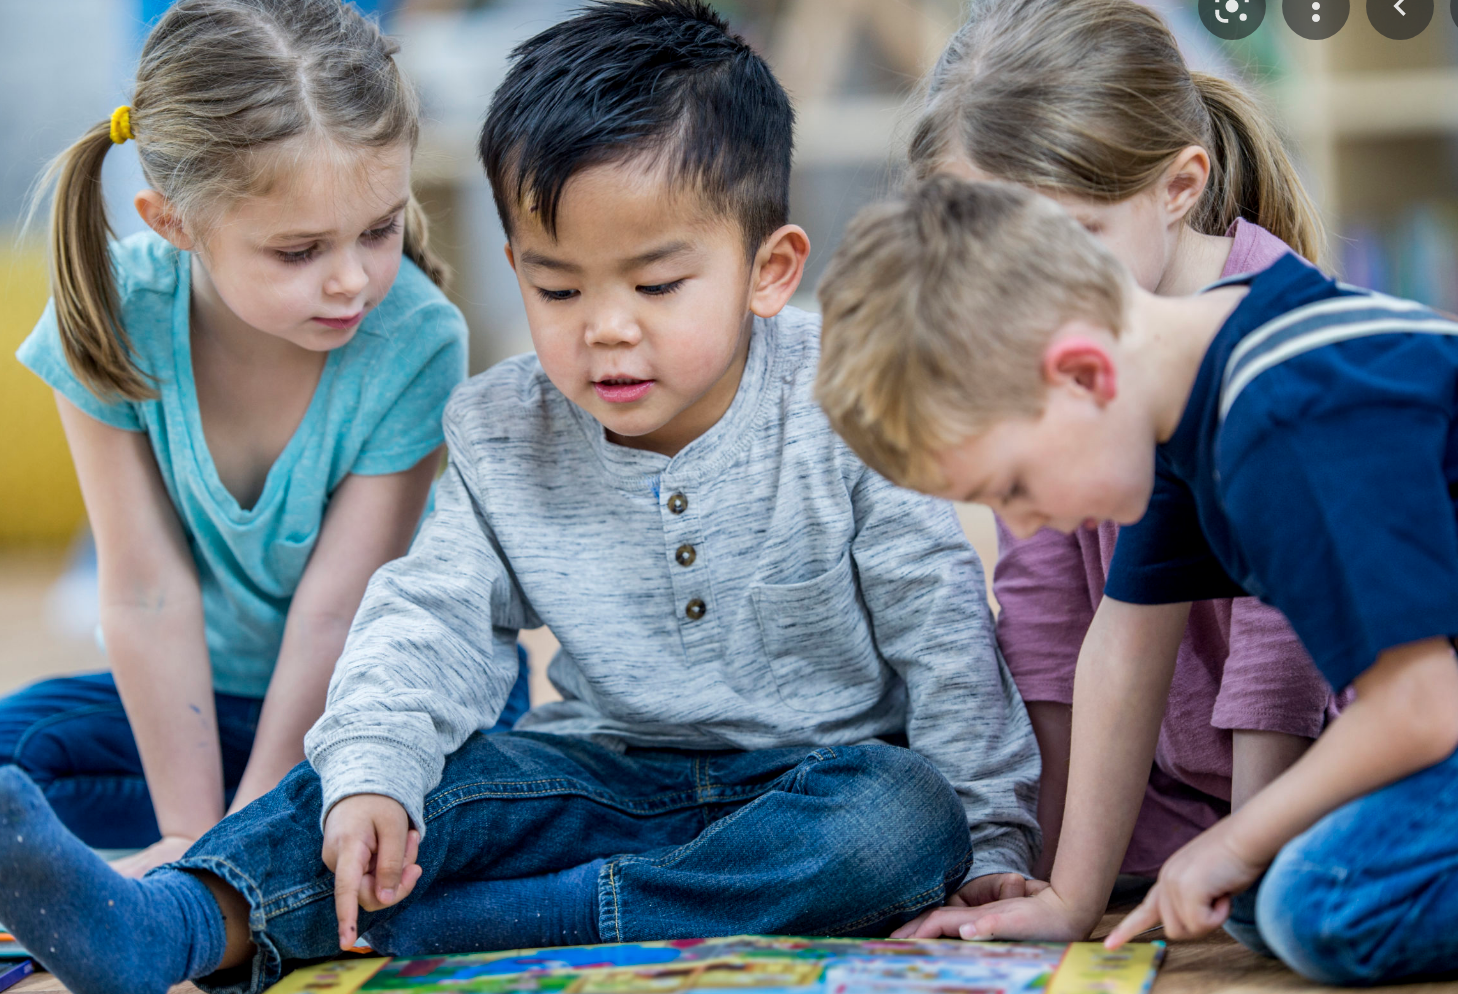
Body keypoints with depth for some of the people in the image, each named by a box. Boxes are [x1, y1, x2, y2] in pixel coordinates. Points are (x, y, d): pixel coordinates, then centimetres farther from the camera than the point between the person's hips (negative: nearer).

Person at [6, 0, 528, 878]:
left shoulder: (413, 340, -25)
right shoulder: (115, 317, -21)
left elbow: (333, 610, -21)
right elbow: (148, 590, -18)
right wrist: (191, 833, -19)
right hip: (213, 693, 2)